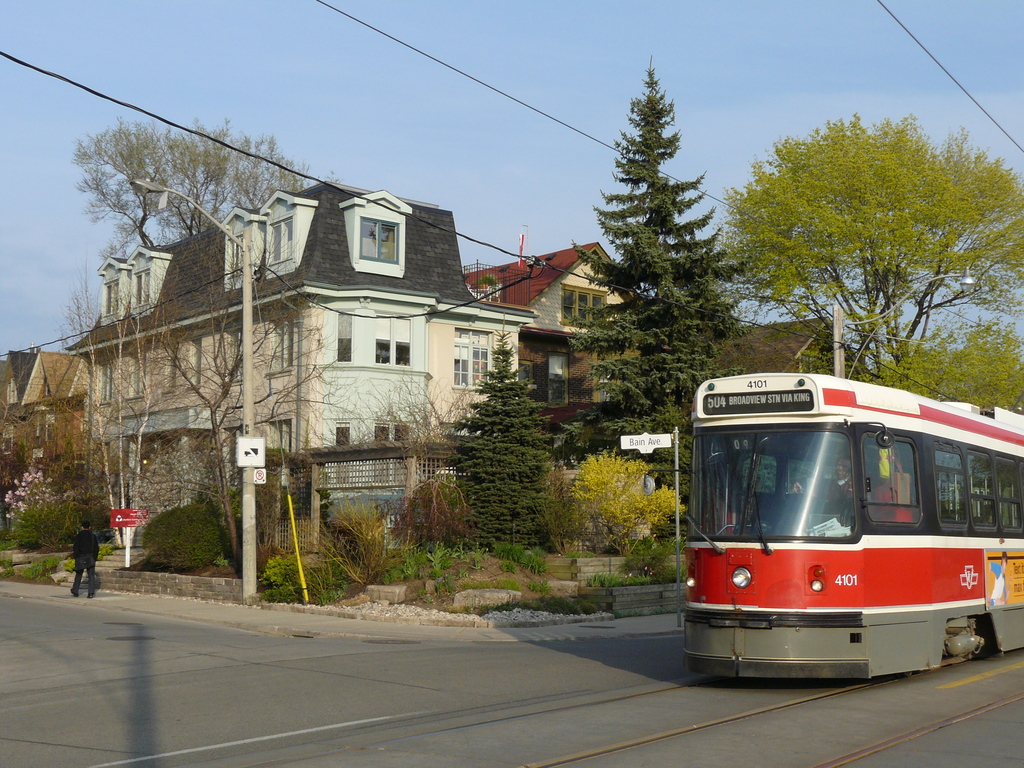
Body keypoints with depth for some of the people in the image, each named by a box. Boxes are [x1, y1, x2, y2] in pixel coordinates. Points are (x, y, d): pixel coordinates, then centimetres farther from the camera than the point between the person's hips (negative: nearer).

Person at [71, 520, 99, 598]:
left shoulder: (78, 536, -2)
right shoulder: (93, 536, 3)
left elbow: (76, 548, -5)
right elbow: (96, 548, 4)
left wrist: (76, 557, 1)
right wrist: (94, 558, 10)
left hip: (80, 557, 0)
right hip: (90, 558, 0)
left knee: (78, 575, 14)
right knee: (91, 575, -1)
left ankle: (75, 591, 23)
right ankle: (91, 592, -10)